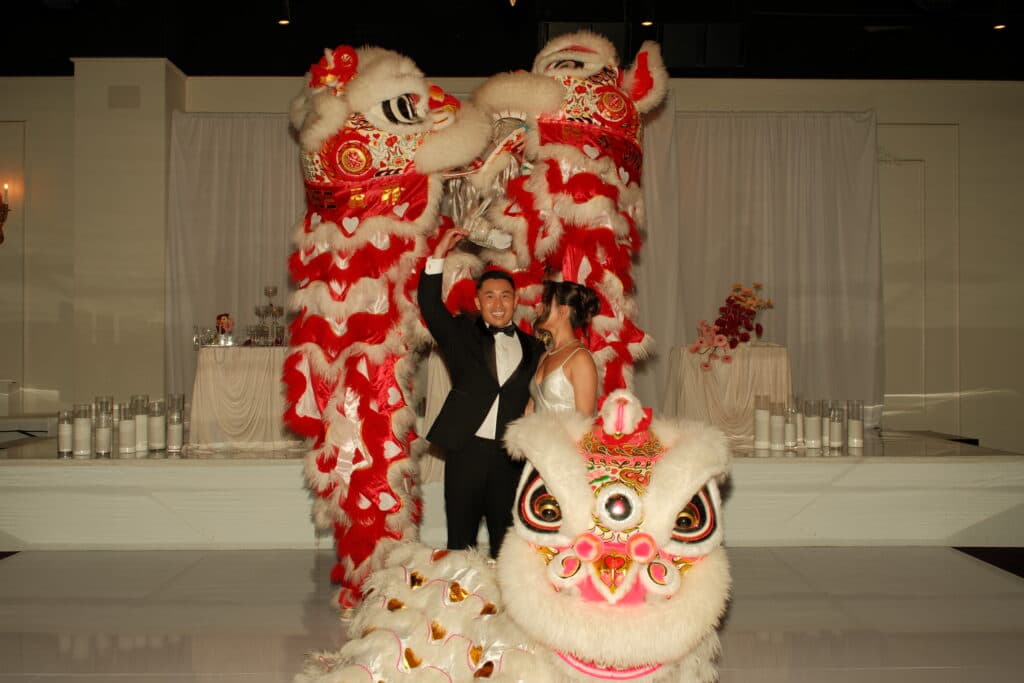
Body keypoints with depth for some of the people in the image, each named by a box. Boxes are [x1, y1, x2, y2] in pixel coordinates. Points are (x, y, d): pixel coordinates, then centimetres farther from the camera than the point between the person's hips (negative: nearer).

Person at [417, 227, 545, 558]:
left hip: (510, 455, 2)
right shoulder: (462, 333, 6)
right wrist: (438, 255, -15)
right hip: (466, 448, -2)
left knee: (505, 540, 9)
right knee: (461, 538, 5)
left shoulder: (533, 348, 11)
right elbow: (430, 305, -8)